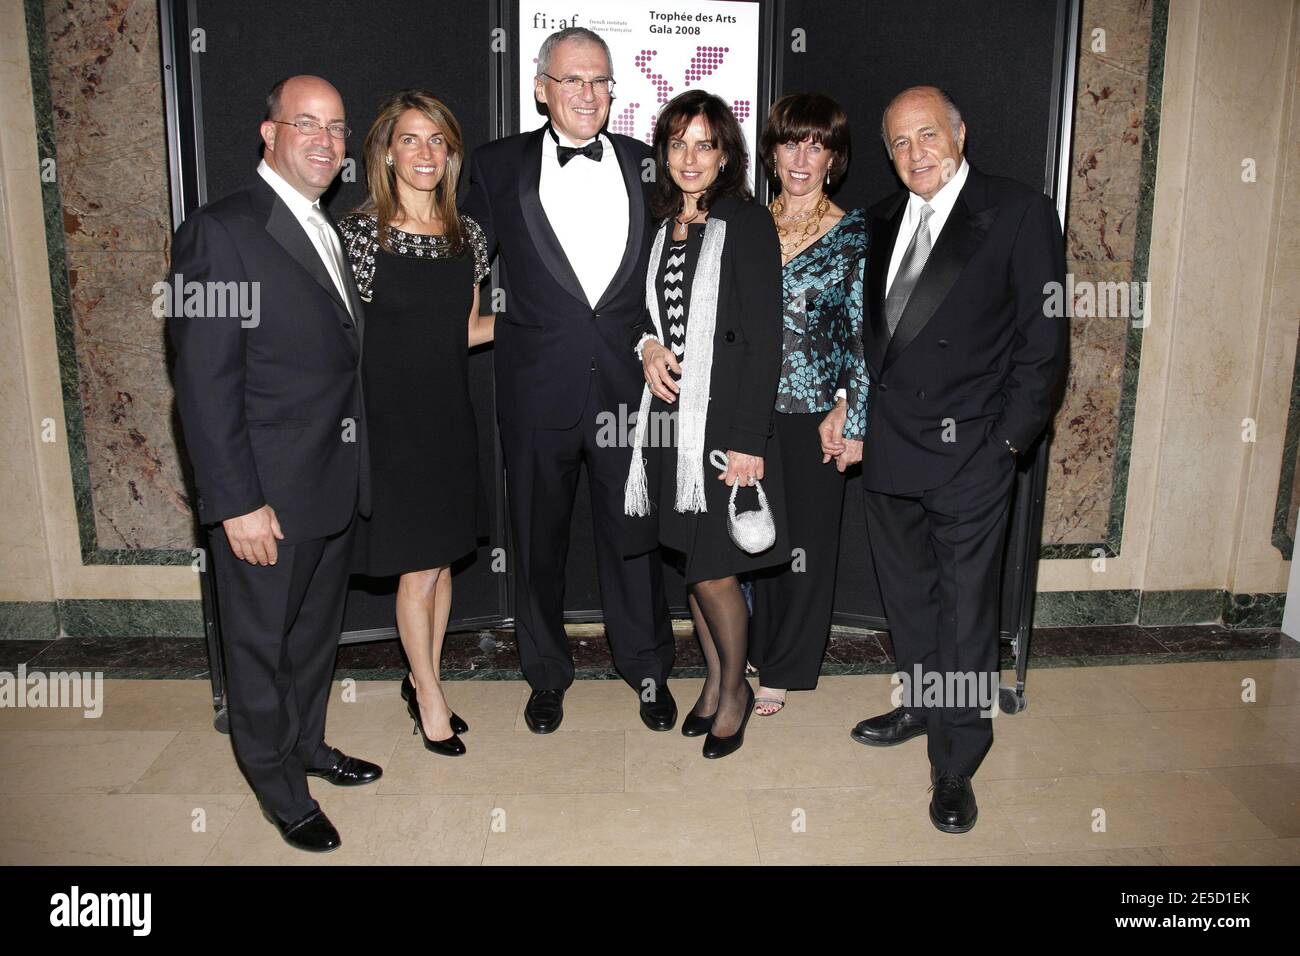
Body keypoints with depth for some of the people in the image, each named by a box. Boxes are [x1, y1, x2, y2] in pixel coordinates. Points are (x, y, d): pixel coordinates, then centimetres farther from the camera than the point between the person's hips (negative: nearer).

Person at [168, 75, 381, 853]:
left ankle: (307, 742, 43)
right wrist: (238, 502, -20)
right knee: (263, 644, 11)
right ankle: (281, 787, 30)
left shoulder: (328, 231, 11)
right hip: (269, 494, -7)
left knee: (318, 629, 22)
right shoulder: (221, 233, -14)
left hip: (336, 483, 8)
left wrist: (357, 467, 8)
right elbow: (205, 384, -17)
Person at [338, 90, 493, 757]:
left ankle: (421, 679, 33)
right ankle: (429, 697, 22)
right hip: (390, 418, -5)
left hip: (449, 415, 5)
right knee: (419, 566, 2)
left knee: (440, 558, 14)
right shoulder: (359, 231, -8)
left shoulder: (467, 234, 7)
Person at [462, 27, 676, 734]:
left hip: (630, 385, 1)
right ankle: (546, 673, 33)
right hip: (538, 389, 0)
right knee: (538, 536, 12)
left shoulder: (646, 165, 6)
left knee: (634, 531, 10)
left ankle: (647, 668, 31)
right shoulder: (499, 167, 2)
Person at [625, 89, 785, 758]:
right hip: (668, 419, 6)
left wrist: (748, 440, -17)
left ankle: (735, 690, 23)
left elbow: (763, 339, -12)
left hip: (724, 422, -6)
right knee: (689, 562, 13)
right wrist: (646, 346, 2)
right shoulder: (659, 228, 12)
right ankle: (715, 681, 33)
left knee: (713, 571, -2)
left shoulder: (747, 224, -7)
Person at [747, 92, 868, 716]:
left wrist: (850, 417, -10)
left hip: (812, 416, -2)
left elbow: (863, 332, -4)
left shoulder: (855, 232, -2)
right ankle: (746, 651, 31)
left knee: (805, 541, 7)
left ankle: (782, 670, 24)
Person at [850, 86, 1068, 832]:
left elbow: (1045, 340, -8)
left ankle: (956, 765, 17)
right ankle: (922, 706, 40)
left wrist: (1008, 441, -12)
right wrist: (857, 412, 6)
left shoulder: (1020, 212, -6)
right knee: (907, 594, 19)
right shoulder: (884, 222, 11)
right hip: (888, 448, 6)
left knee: (966, 611, 3)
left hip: (968, 455, -6)